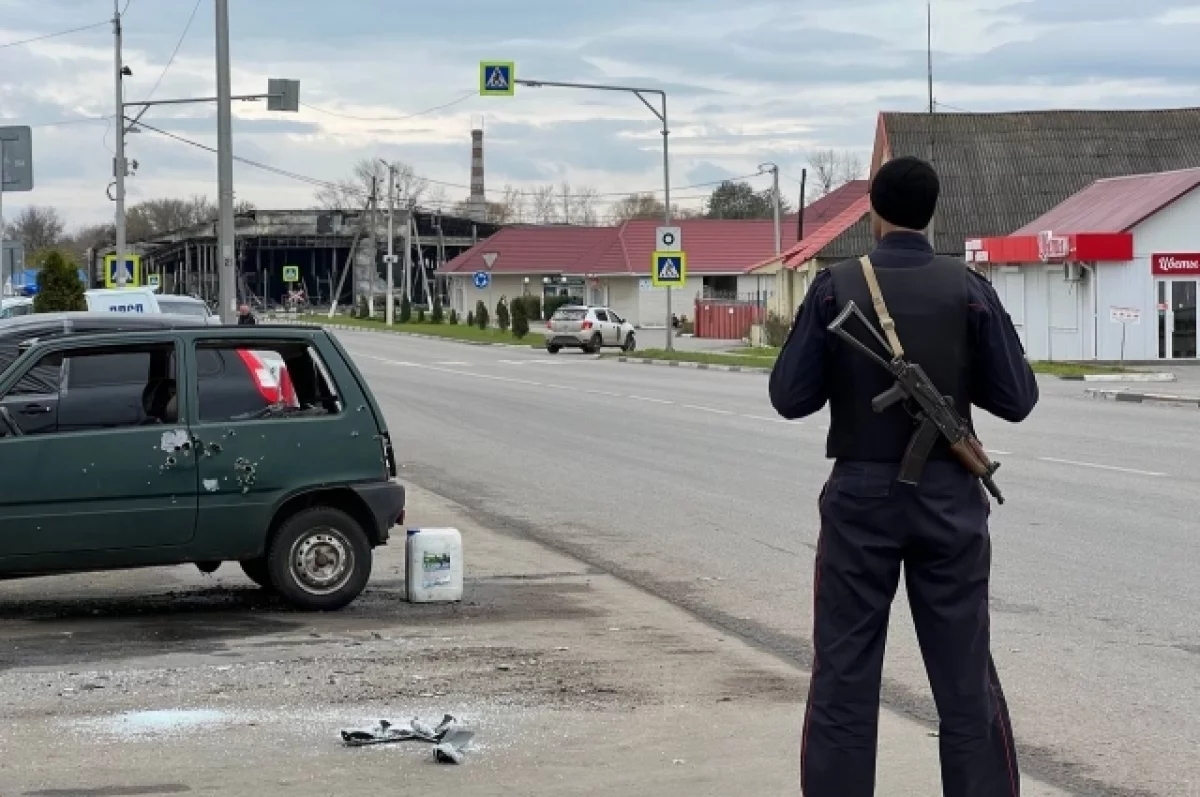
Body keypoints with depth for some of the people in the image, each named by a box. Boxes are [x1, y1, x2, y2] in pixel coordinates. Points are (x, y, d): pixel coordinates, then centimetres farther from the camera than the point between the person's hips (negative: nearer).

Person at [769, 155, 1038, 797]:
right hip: (948, 496, 1)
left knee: (843, 674, 6)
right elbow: (1016, 399, -3)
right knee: (966, 674, 8)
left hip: (861, 496, -1)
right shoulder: (968, 290, -5)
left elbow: (791, 397, -6)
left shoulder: (835, 288, -6)